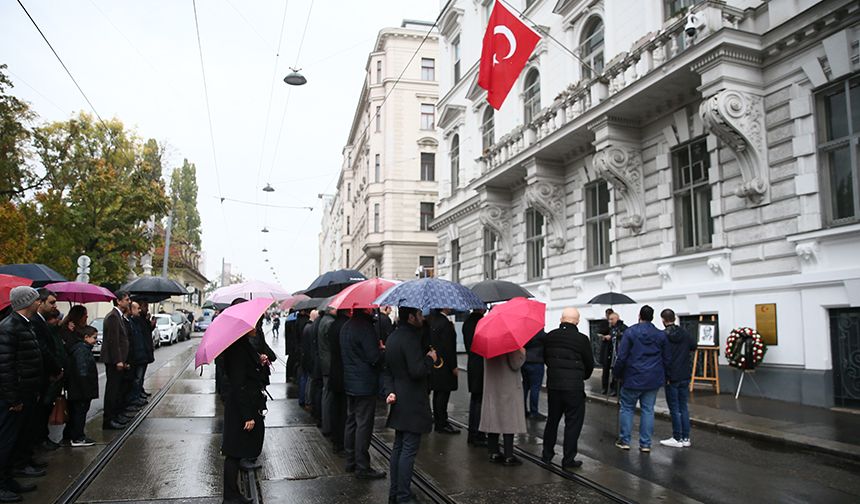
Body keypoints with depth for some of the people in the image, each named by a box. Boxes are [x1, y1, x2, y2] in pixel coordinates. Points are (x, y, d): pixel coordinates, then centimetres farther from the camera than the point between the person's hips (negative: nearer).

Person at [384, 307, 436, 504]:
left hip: (399, 402, 10)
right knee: (409, 450, -2)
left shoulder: (392, 338, 11)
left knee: (398, 447, 16)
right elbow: (417, 371, -24)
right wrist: (430, 358, -8)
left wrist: (390, 391, 4)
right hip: (412, 404, -10)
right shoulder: (410, 338, -20)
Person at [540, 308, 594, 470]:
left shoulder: (550, 336, 0)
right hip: (574, 386, -4)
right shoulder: (582, 339, -11)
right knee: (573, 422, 5)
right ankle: (568, 460, 8)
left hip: (553, 384, 4)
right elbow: (590, 364, -1)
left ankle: (547, 454, 29)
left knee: (552, 419, 18)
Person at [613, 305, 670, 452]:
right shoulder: (661, 335, 4)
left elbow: (621, 357, -10)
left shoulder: (630, 332, -8)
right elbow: (666, 359, 9)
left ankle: (624, 441, 11)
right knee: (648, 410, 8)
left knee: (627, 408, 8)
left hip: (633, 378, -3)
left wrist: (617, 373, 2)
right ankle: (645, 444, 11)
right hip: (653, 379, 3)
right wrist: (664, 377, 20)